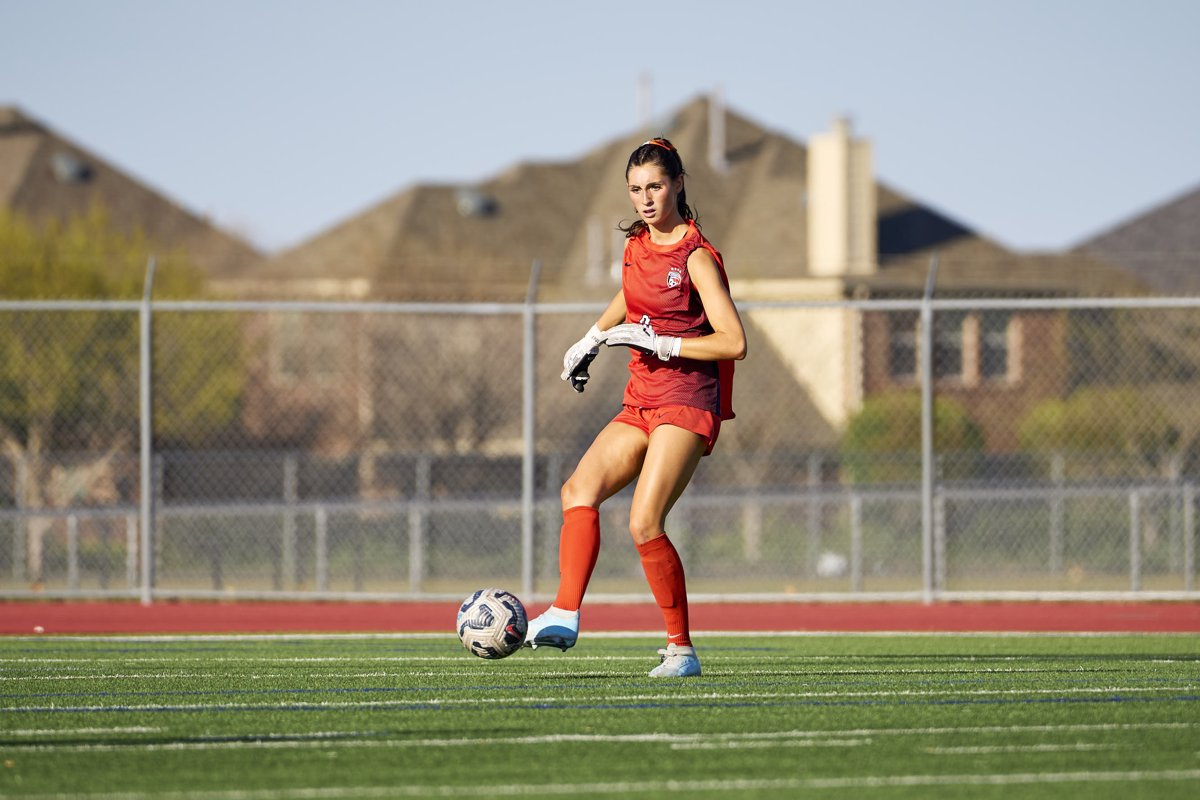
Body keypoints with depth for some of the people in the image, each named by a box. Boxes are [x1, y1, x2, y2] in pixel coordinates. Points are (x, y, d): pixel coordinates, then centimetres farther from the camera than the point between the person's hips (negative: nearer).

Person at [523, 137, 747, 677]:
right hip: (640, 403, 8)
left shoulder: (696, 257, -10)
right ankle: (565, 617, -22)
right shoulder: (637, 245, 11)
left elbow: (734, 343, -16)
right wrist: (592, 339, 28)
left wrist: (660, 343, -18)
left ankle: (681, 648, -7)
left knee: (644, 523, -18)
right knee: (579, 490, -11)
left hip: (687, 400, -8)